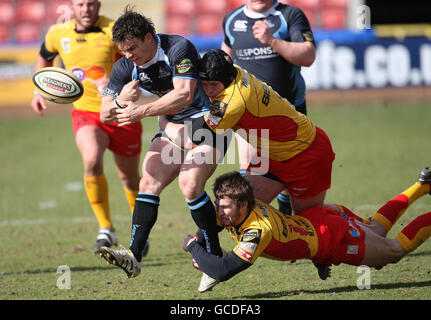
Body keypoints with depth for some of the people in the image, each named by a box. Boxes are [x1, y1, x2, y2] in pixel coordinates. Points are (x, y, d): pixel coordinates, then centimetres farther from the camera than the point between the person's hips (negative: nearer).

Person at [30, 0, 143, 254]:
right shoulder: (58, 34, 0)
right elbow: (45, 57, 23)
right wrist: (39, 91, 21)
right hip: (85, 111, 1)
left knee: (129, 176, 10)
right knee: (92, 161, -27)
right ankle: (106, 230, -16)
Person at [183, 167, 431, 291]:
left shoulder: (257, 230, -42)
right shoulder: (232, 212, -19)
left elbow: (223, 272, -48)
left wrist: (194, 248, -36)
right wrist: (198, 243, -16)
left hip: (338, 235, -7)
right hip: (320, 215, 7)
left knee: (396, 250, 15)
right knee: (377, 228, 33)